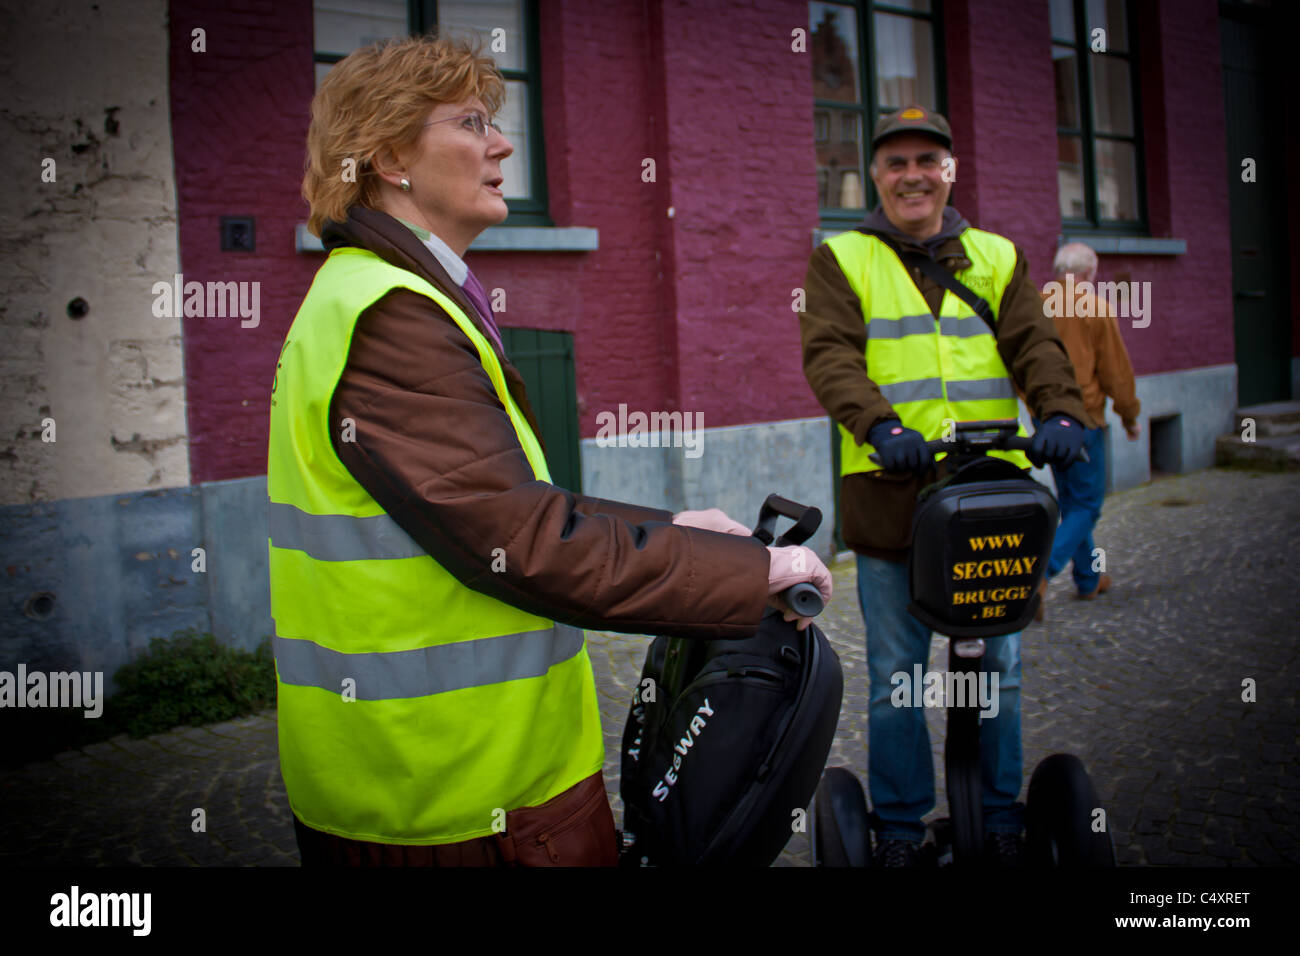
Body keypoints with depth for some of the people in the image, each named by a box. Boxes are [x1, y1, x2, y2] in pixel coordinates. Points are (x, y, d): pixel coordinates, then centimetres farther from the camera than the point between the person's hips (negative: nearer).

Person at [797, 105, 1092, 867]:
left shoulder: (999, 256, 16)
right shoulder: (841, 260, 7)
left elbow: (1034, 344, 3)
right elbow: (831, 355, -8)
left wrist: (1061, 410, -18)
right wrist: (881, 425, -27)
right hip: (890, 491, -2)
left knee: (998, 665, 12)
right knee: (896, 675, 6)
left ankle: (1003, 817, 29)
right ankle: (900, 826, 22)